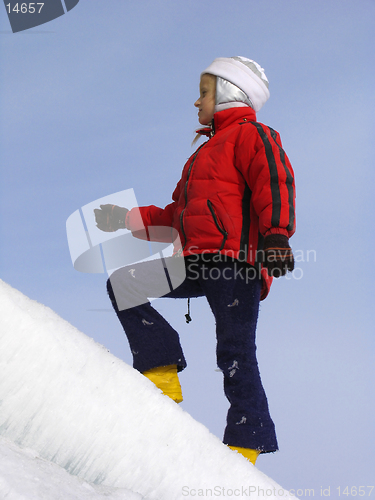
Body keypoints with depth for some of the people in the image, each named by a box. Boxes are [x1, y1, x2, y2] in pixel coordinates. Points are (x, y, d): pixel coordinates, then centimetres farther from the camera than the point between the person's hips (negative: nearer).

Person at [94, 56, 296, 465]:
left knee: (234, 354, -12)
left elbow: (274, 182, -13)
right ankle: (161, 374, -9)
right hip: (197, 263, 9)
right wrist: (128, 220, 29)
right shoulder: (208, 151, 34)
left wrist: (276, 236, -29)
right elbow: (178, 216, 35)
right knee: (122, 284, -5)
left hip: (234, 260, -9)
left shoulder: (251, 135, 6)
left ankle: (246, 443, -9)